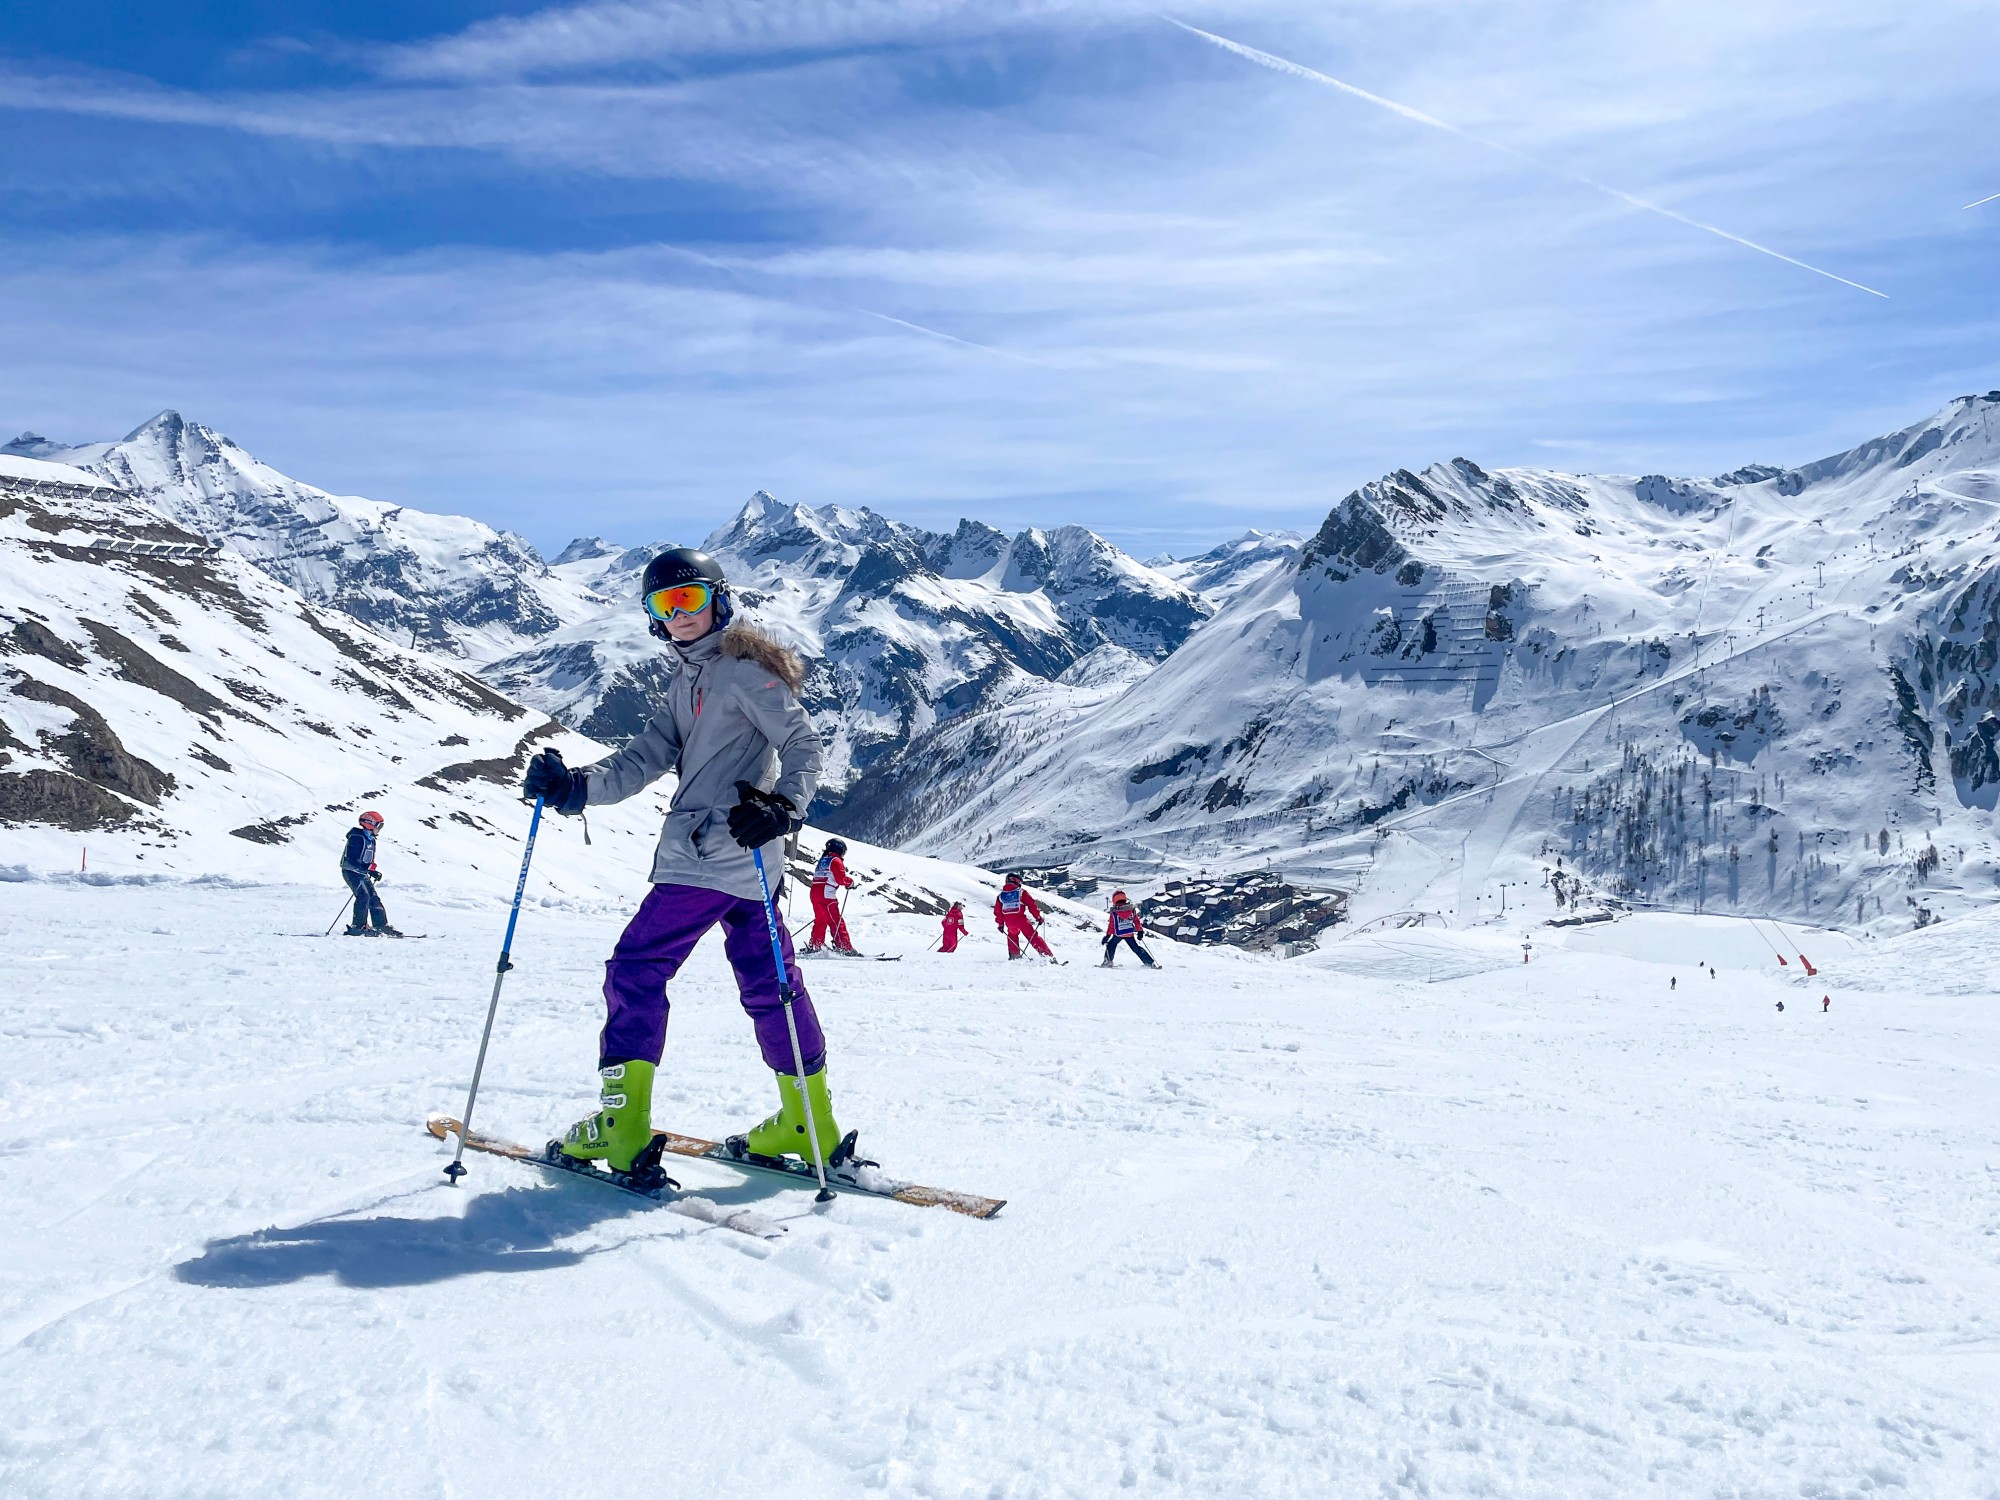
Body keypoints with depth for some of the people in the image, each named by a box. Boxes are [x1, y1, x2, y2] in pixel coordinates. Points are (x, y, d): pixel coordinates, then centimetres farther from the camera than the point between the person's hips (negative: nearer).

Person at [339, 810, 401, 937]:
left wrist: (373, 872, 5)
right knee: (363, 896, -20)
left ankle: (382, 926, 8)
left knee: (374, 897, 5)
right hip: (351, 872, -9)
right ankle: (358, 927, -18)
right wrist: (368, 870, -28)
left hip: (363, 874, 9)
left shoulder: (371, 840, 14)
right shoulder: (357, 838, -15)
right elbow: (351, 859, -22)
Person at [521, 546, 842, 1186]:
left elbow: (804, 744, -14)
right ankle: (809, 1124, 20)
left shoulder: (742, 670, -7)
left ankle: (622, 1128, -1)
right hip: (744, 866, 9)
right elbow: (644, 759, 10)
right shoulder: (686, 683, 20)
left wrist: (781, 805, -31)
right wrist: (575, 785, -5)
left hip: (705, 857, -9)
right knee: (767, 982, 12)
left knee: (635, 971, -4)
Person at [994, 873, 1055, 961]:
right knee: (1033, 937, 3)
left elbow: (997, 911, 15)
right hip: (1021, 919, -3)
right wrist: (1038, 917, 4)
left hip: (1008, 922, 3)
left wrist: (1000, 924, 25)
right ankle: (1048, 955, -4)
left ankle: (1014, 955, 31)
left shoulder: (1001, 895, 14)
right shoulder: (1021, 892, 3)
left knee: (1012, 935, 33)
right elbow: (1031, 905, -2)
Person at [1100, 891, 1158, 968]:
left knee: (1110, 946, 20)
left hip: (1118, 934, -3)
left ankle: (1108, 962, 16)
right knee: (1137, 948, 11)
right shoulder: (1132, 909, -2)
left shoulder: (1114, 911, -9)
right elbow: (1137, 921, 4)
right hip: (1130, 933, 3)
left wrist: (1107, 935, 1)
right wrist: (1140, 931, 14)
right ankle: (1150, 963, 8)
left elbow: (1111, 925, -6)